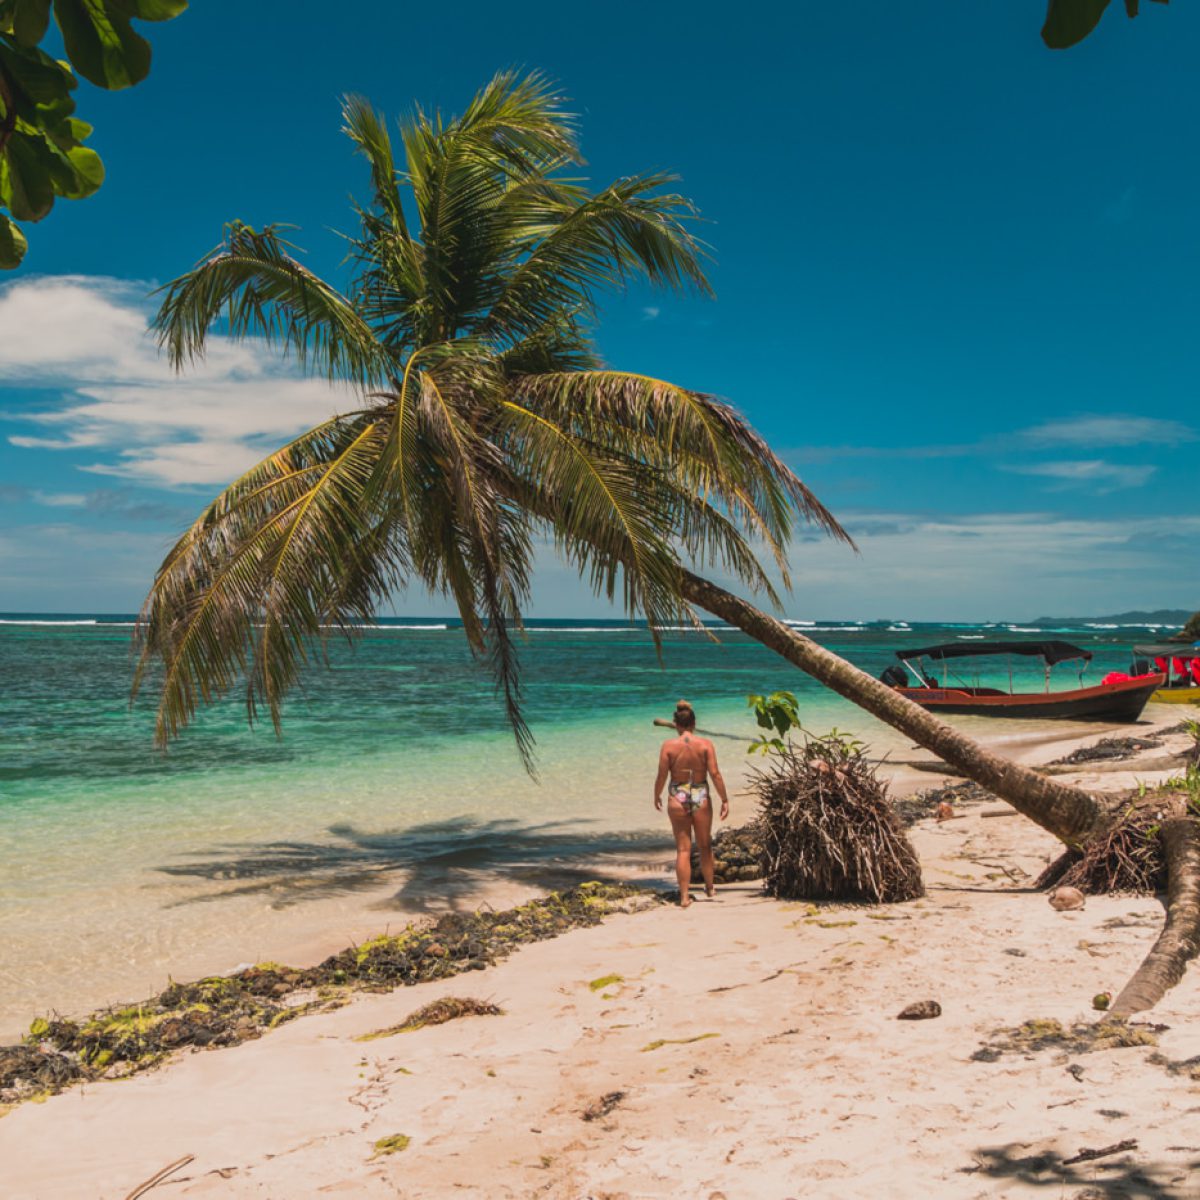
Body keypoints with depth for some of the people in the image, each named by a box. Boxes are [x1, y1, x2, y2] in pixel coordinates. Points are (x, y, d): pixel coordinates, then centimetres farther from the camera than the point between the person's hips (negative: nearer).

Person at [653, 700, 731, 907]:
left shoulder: (668, 745, -8)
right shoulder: (705, 744, -7)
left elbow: (662, 776, -6)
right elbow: (715, 774, -10)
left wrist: (656, 796, 11)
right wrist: (724, 799, -2)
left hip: (677, 799, -1)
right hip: (701, 798, 1)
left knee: (683, 849, 8)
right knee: (705, 846, 20)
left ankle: (684, 896, 6)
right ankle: (709, 887, 35)